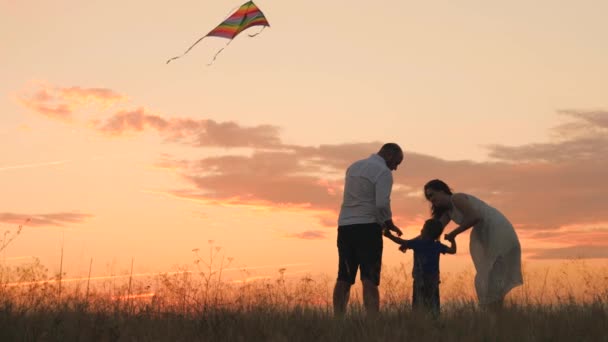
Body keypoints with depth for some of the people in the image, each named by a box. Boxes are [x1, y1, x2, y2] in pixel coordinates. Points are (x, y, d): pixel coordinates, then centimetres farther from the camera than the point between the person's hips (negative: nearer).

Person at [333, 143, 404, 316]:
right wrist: (390, 224, -1)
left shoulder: (354, 166, 18)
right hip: (367, 226, -6)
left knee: (343, 279, 8)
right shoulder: (383, 171, -6)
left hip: (345, 226, 7)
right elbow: (382, 204, -17)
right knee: (369, 279, -9)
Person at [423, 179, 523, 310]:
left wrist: (454, 233, -17)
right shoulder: (448, 211, 16)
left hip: (498, 231, -10)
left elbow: (474, 217, -23)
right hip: (488, 235, 10)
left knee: (492, 278, -10)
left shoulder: (456, 198, -11)